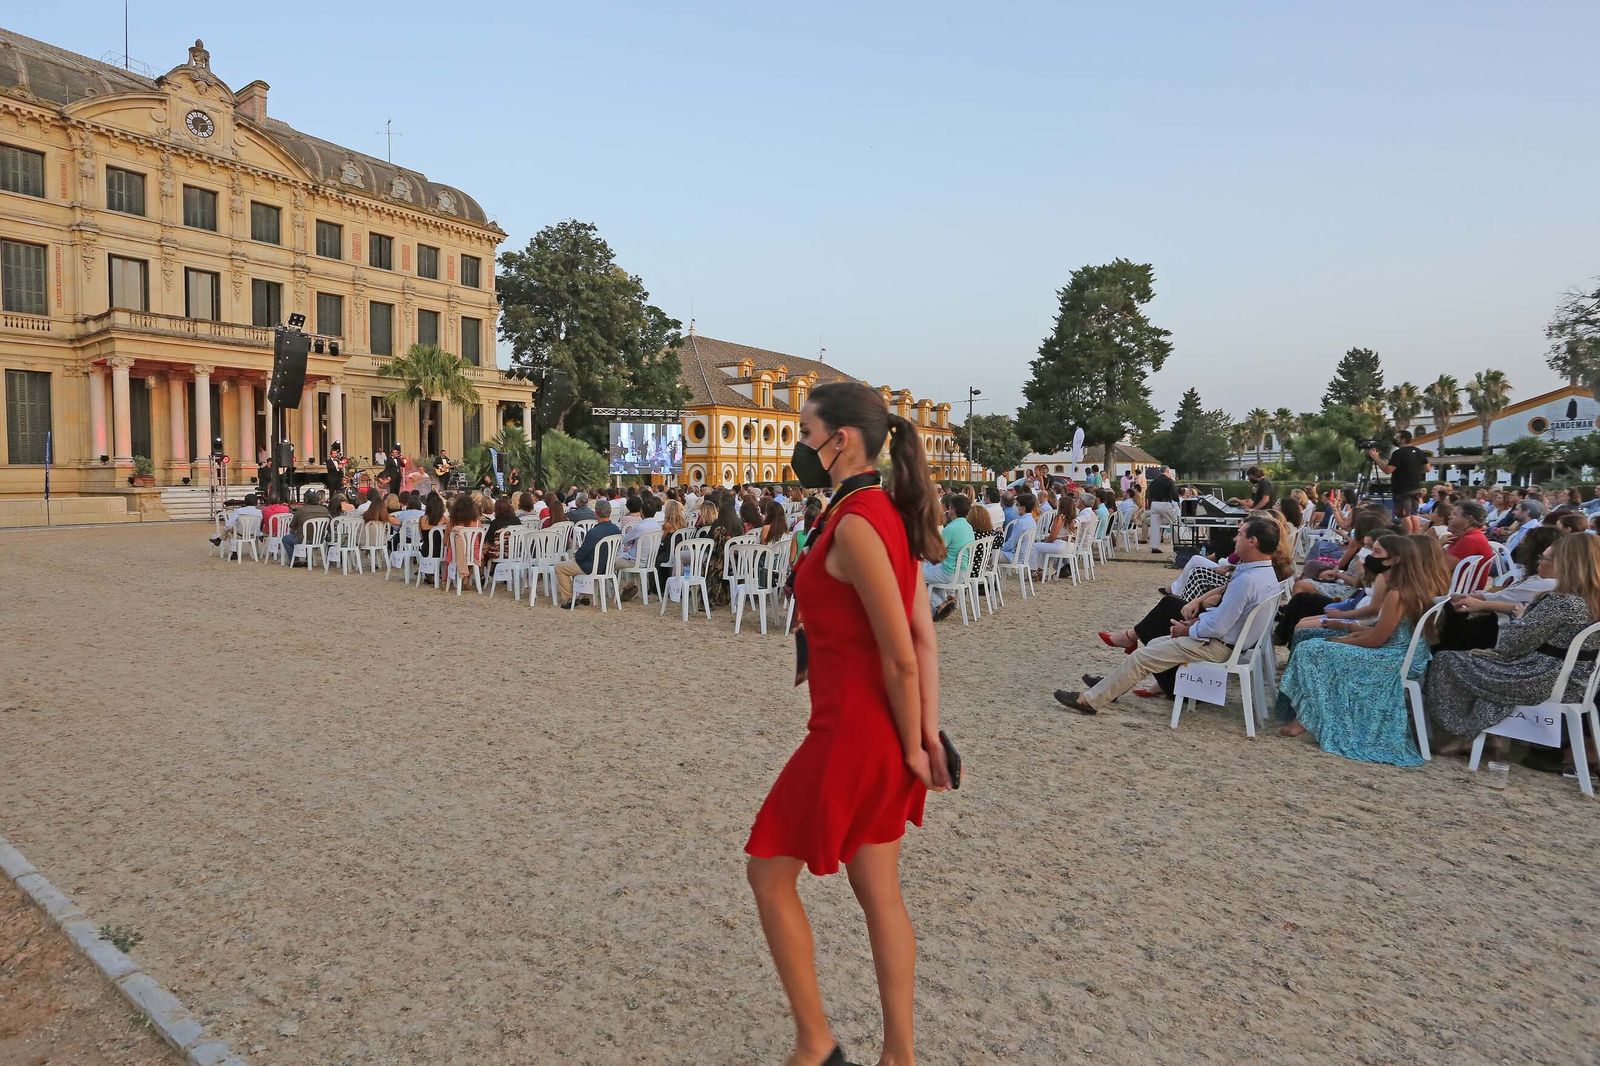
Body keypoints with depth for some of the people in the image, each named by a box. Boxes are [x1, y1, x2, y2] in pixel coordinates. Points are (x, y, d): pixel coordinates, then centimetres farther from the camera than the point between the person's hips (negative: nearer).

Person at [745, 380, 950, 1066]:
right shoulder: (888, 513, 7)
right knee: (879, 893, 18)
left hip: (852, 733, -9)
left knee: (769, 872, 11)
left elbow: (899, 657, -22)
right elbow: (924, 637, 7)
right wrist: (926, 733, 6)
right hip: (883, 735, 9)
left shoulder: (854, 524, -22)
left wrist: (910, 747, -10)